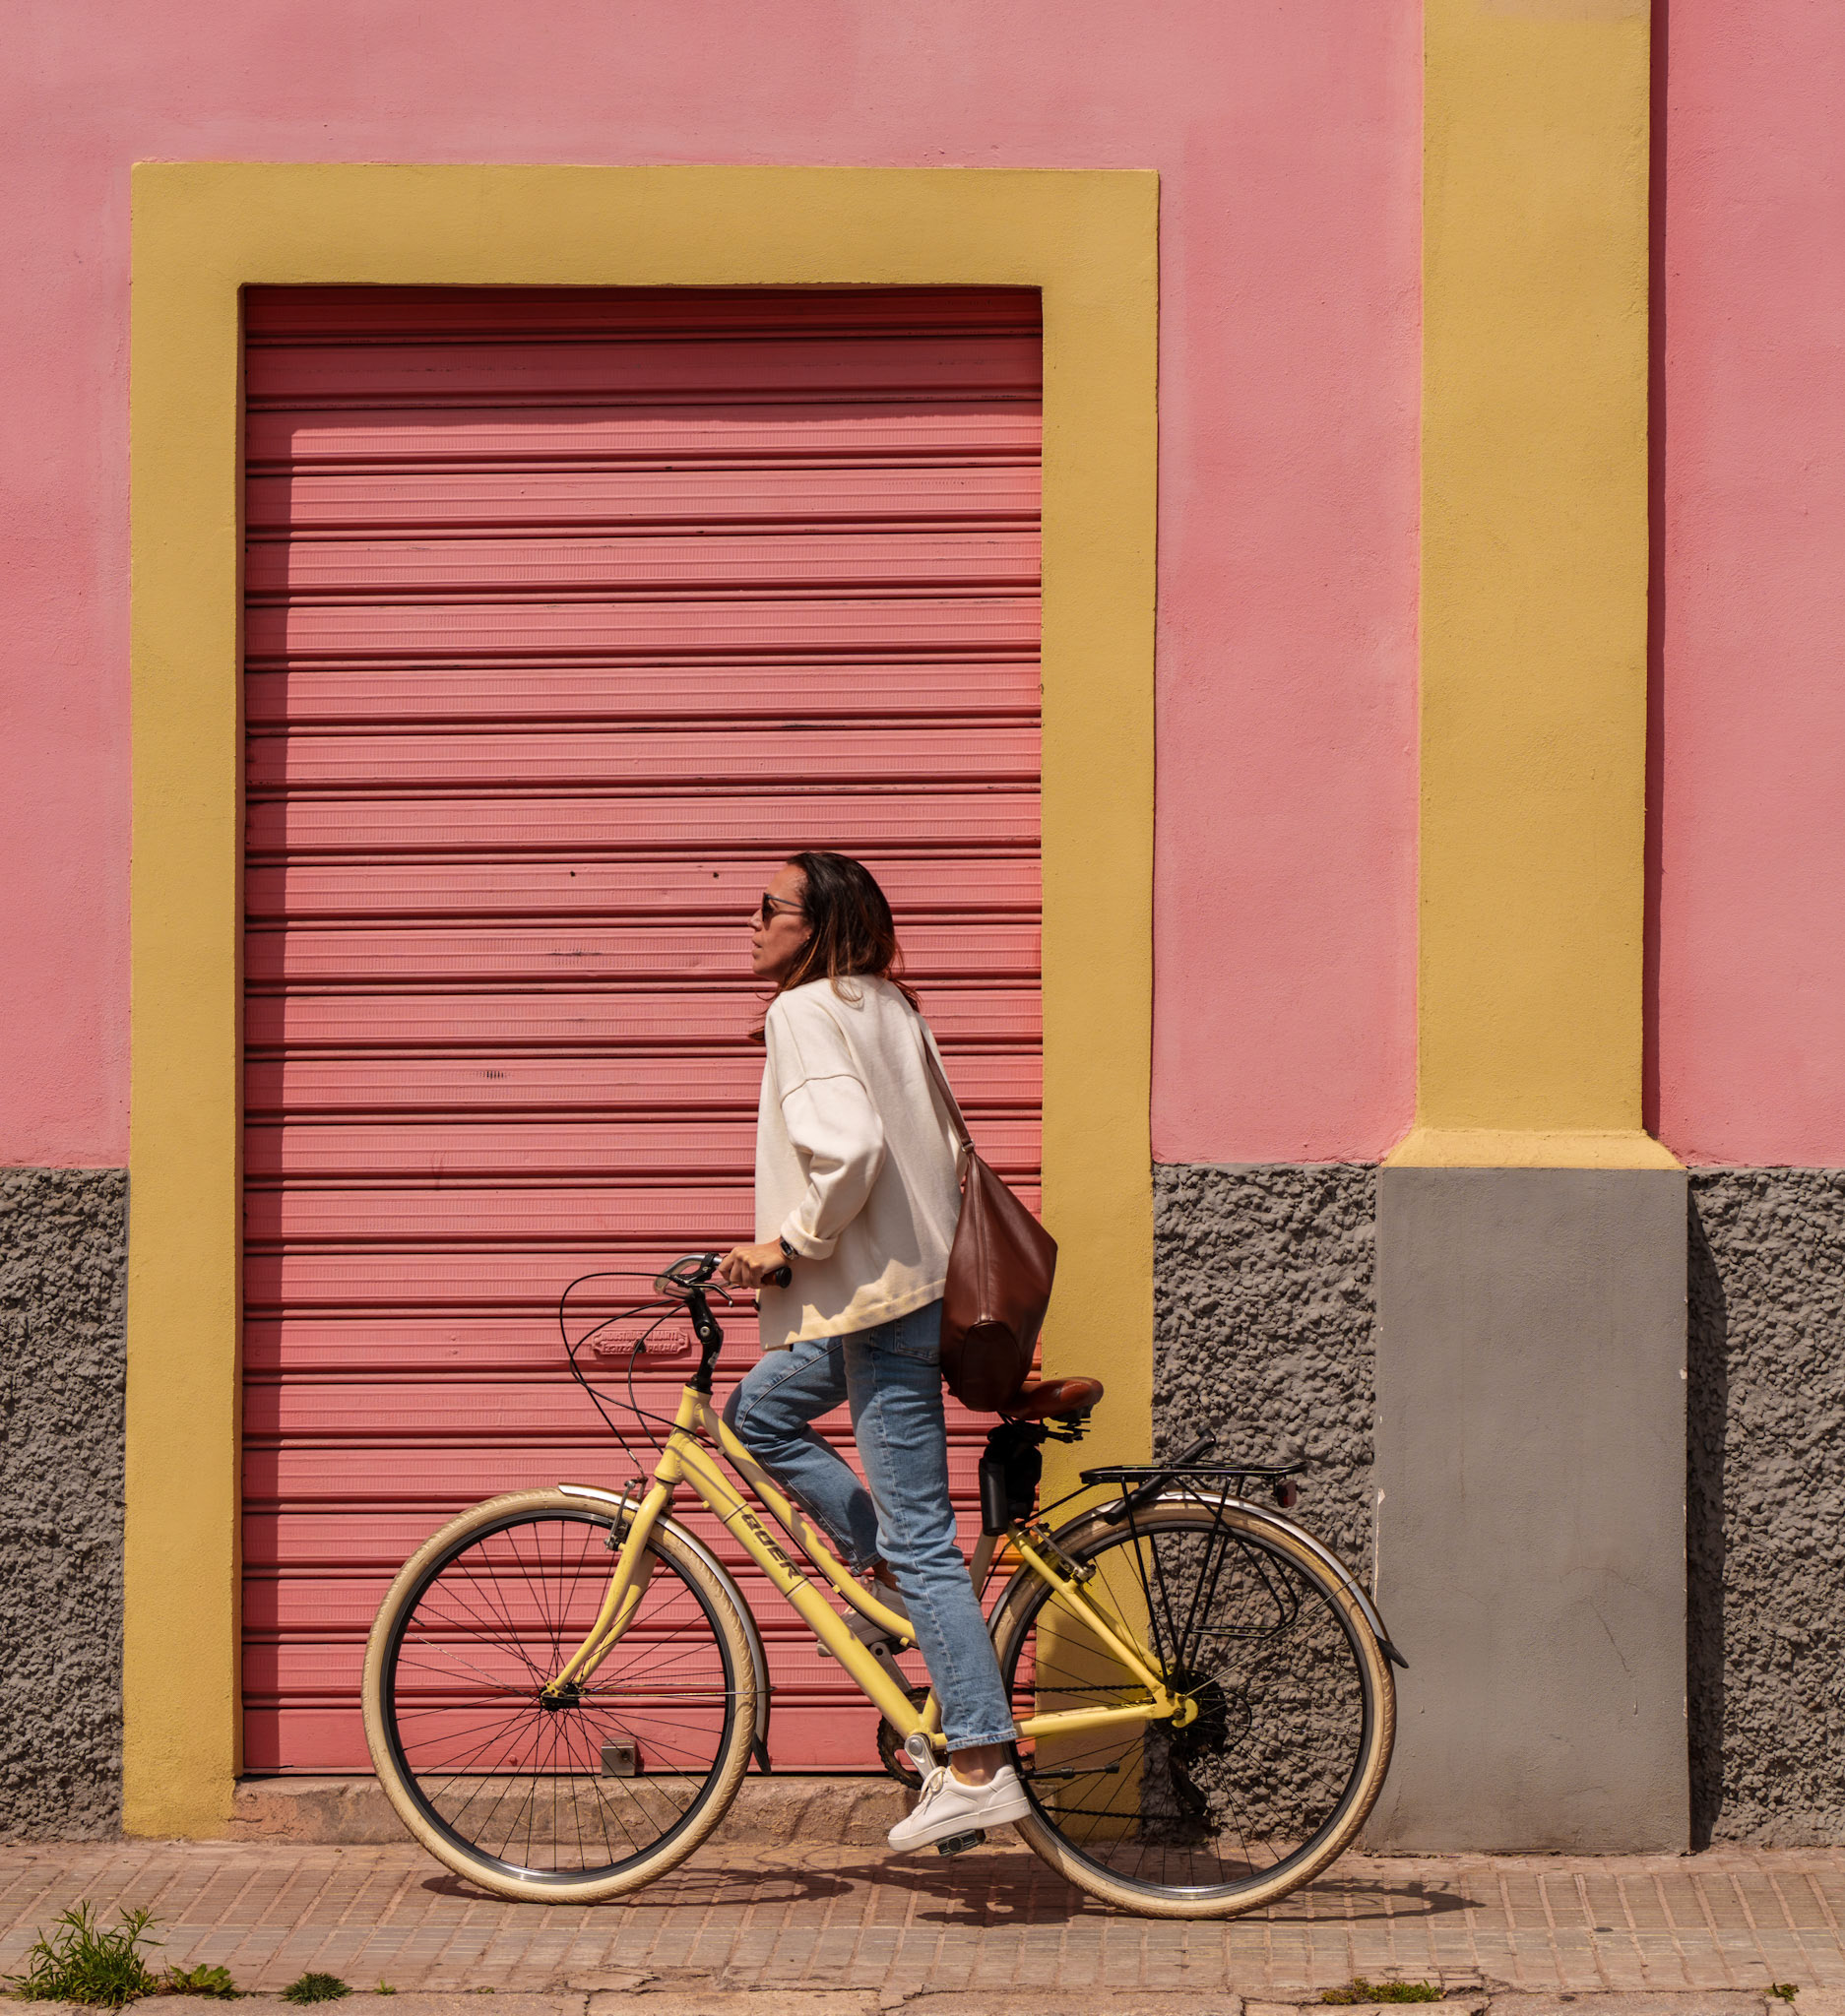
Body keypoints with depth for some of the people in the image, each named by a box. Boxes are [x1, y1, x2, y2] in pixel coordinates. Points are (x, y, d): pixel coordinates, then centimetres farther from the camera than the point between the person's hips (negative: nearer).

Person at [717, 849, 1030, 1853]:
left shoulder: (806, 1012, -12)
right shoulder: (887, 1006, 15)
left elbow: (848, 1146, -27)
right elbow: (946, 1147, 18)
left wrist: (789, 1244, -14)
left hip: (878, 1299, -10)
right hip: (918, 1278, 10)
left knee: (921, 1538, -8)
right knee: (755, 1413, 25)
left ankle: (980, 1769, -7)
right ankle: (886, 1568, 21)